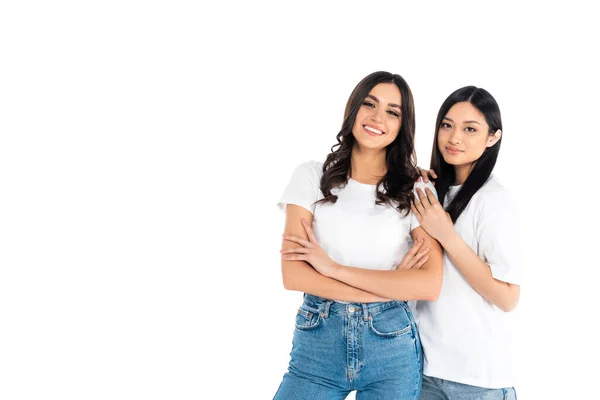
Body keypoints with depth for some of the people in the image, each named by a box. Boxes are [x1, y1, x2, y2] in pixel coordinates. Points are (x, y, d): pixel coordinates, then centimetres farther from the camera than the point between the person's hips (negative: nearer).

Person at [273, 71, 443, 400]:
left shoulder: (416, 192, 0)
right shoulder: (311, 176, 0)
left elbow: (430, 285, -12)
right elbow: (293, 275, -9)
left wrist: (335, 268, -14)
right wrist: (392, 286, -13)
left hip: (392, 348, 0)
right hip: (316, 340, 0)